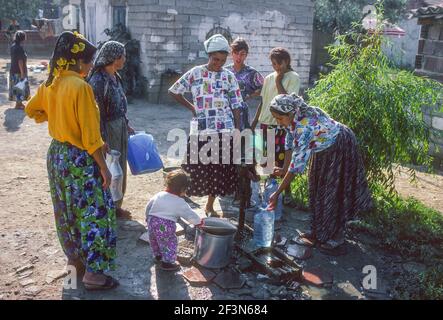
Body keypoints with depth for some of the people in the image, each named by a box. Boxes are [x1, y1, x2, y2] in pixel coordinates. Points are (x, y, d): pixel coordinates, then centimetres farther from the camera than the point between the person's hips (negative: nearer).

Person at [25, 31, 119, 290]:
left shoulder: (50, 84, 4)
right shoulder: (81, 87, -20)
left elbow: (31, 110, 21)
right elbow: (90, 134, -21)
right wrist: (104, 167, -15)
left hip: (57, 154, 9)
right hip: (80, 158, -9)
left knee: (67, 210, 20)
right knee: (94, 212, 0)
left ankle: (75, 259, 36)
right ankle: (93, 273, 6)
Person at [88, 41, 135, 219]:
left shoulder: (115, 77, 7)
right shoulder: (98, 80, -18)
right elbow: (96, 112, -20)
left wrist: (126, 125, 20)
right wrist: (102, 139, -22)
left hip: (120, 128, 9)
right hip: (107, 130, -9)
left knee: (120, 168, 16)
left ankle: (116, 206, 31)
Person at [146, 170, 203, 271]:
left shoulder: (158, 195, 5)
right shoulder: (180, 202, -10)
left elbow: (148, 207, 14)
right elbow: (190, 215, -7)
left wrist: (148, 218, 29)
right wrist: (199, 221, 9)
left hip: (152, 222, 7)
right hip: (165, 227, -7)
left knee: (154, 241, 27)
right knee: (169, 244, 11)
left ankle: (157, 256, 45)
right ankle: (167, 262, 16)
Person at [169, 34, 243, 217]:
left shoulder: (229, 77, 6)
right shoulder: (195, 73, 1)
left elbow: (236, 106, 6)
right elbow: (174, 91, 11)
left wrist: (238, 130, 1)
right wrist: (191, 107, 7)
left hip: (224, 131, 2)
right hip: (201, 131, -2)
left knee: (220, 169, 7)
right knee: (198, 167, -2)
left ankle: (210, 206, 24)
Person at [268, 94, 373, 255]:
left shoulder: (305, 127, -39)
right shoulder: (292, 118, -15)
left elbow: (297, 164, -38)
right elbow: (290, 143, 0)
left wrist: (277, 193, -34)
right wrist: (284, 169, -5)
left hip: (341, 150, -8)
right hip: (324, 148, 9)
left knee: (335, 193, -2)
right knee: (317, 190, 12)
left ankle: (336, 240, 11)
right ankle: (318, 232, 25)